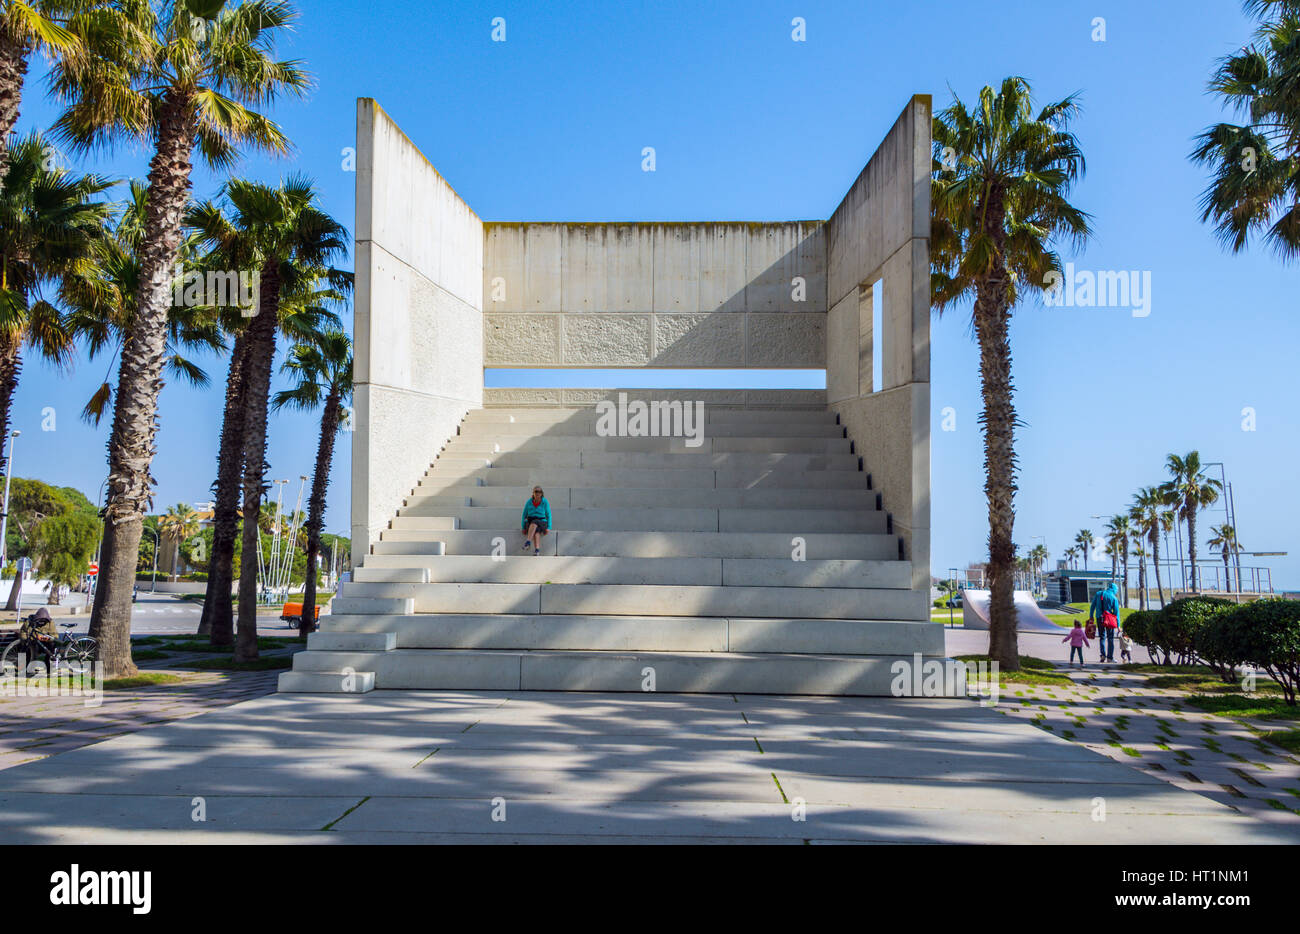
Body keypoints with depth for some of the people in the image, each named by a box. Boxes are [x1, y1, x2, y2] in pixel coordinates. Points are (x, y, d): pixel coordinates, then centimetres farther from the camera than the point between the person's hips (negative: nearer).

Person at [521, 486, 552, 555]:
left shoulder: (545, 503, -1)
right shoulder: (529, 502, 2)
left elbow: (548, 515, 3)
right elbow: (524, 515, 8)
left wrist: (548, 528, -8)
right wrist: (523, 528, -1)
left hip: (541, 523, -1)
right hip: (530, 522, 2)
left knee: (534, 522, -38)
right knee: (536, 531, -35)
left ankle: (528, 542, -54)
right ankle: (537, 550, -53)